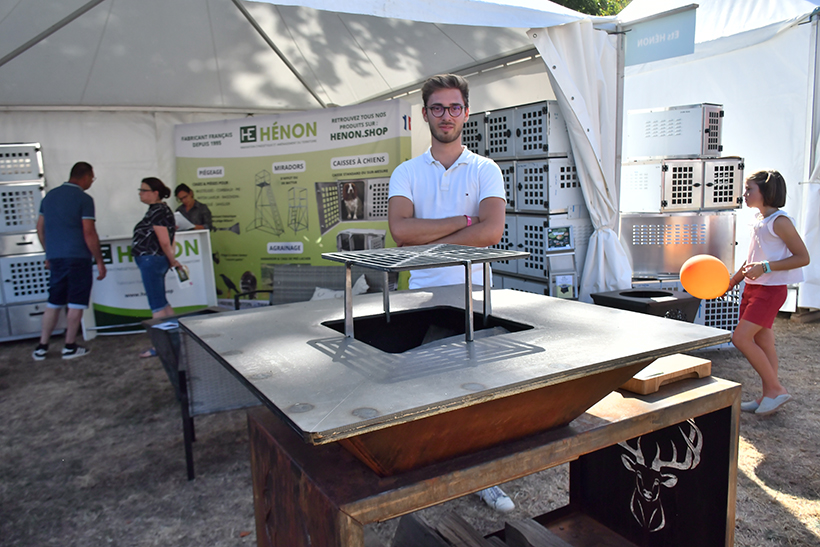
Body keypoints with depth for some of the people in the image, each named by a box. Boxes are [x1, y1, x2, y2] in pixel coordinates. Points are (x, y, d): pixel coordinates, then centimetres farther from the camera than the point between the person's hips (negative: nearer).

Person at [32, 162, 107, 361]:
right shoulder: (84, 199, -9)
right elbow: (89, 234, -14)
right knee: (76, 303, 3)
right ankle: (70, 347, 8)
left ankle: (42, 347, 16)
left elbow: (40, 228, 16)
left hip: (55, 258, 6)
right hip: (78, 258, -6)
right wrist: (100, 261, -8)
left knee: (54, 303, 14)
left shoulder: (49, 196, 11)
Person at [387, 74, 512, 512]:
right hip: (422, 293, 1)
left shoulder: (485, 171, 3)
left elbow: (491, 231, -14)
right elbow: (400, 229, -12)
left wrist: (427, 243, -13)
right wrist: (464, 220, -13)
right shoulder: (406, 173, 6)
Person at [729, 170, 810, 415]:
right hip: (752, 288, 8)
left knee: (741, 338, -13)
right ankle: (767, 396, 18)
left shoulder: (779, 221, -14)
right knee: (762, 343, 11)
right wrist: (731, 282, 19)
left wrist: (766, 267, -24)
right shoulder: (759, 221, 12)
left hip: (771, 289, -8)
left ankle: (776, 389, 0)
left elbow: (803, 257, -16)